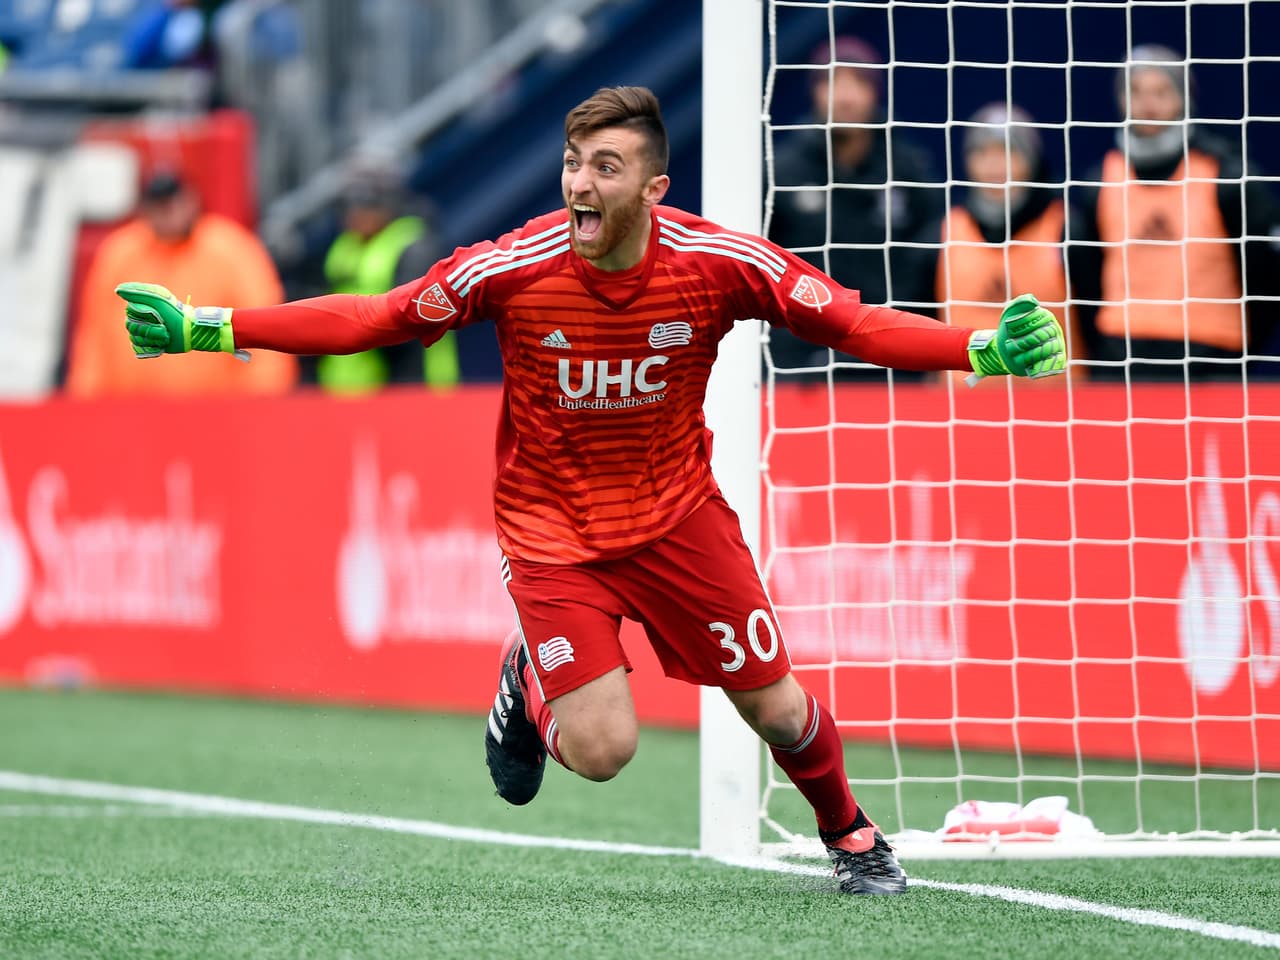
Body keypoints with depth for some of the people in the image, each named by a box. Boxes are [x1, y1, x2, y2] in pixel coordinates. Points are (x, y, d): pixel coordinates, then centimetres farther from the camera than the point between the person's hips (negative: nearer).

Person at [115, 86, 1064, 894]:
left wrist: (984, 350, -26)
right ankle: (527, 676, 22)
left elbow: (855, 324, -11)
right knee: (601, 752, -13)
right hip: (551, 525, -1)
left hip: (678, 514, 1)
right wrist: (204, 328, -15)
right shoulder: (512, 267, -20)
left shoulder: (720, 264, -19)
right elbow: (372, 319, -10)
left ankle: (850, 834, 35)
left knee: (779, 713, 2)